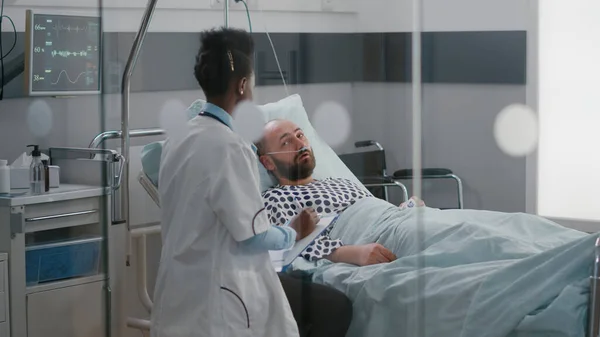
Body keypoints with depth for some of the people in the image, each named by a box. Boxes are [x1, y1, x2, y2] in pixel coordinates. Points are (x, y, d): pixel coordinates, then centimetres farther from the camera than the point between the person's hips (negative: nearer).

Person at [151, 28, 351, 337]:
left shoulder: (179, 138, 5)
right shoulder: (226, 146, -20)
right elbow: (254, 235, -17)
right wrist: (293, 234, 3)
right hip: (215, 295, -9)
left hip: (184, 287, 9)